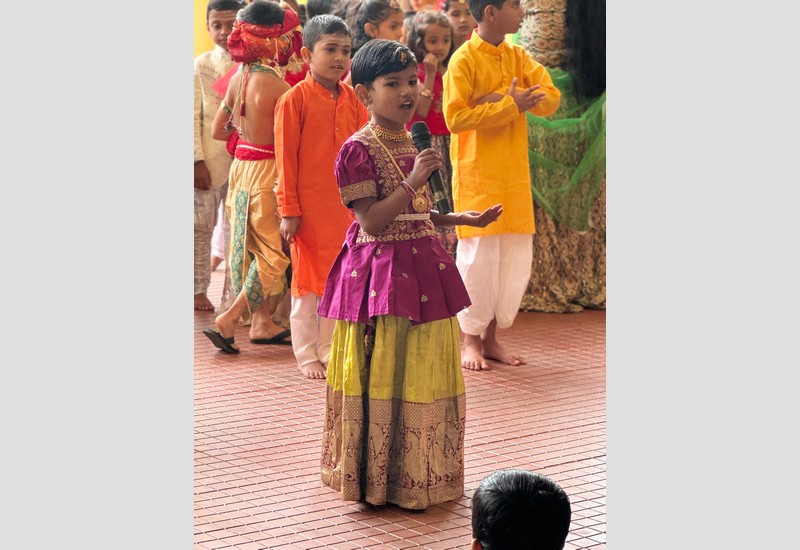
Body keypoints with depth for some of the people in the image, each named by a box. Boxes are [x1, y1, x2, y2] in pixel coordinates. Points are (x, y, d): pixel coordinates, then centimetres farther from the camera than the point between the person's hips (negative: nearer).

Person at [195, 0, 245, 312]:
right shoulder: (201, 66, 0)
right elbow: (194, 118, -3)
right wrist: (197, 161, -10)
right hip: (211, 160, -1)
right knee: (202, 225, 4)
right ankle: (199, 289, 14)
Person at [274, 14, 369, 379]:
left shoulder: (352, 99, 6)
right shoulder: (294, 100, -8)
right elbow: (286, 159, -8)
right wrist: (288, 211, -10)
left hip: (347, 205, 5)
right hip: (310, 207, -5)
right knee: (307, 280, 5)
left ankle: (332, 350, 21)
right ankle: (307, 354, 15)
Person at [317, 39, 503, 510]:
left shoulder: (413, 144, 12)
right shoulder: (360, 149, -13)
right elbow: (372, 220, -19)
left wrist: (464, 219, 12)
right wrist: (413, 182, -24)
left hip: (423, 268, 8)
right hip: (382, 272, -8)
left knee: (426, 374, 12)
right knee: (384, 375, -2)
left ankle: (421, 476, 24)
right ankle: (380, 482, 9)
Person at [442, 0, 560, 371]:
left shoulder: (518, 57, 9)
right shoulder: (464, 59, -8)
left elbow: (551, 98, -2)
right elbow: (455, 117, -17)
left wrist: (502, 101, -16)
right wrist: (511, 105, -19)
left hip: (514, 173, 6)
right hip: (477, 174, -6)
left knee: (517, 256, 6)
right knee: (479, 254, -4)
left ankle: (491, 338, 17)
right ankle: (471, 342, 9)